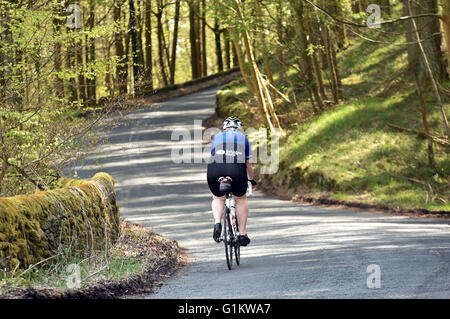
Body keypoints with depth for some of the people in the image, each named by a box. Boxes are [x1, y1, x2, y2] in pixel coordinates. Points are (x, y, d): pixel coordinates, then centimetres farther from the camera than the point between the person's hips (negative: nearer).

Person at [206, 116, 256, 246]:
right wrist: (251, 179, 47)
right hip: (237, 170, -1)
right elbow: (248, 164, 29)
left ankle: (217, 223, 1)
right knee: (241, 200, 25)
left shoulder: (217, 137, 31)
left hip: (215, 169, 1)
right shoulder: (242, 138, 28)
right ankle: (242, 234, 24)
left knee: (218, 199, 28)